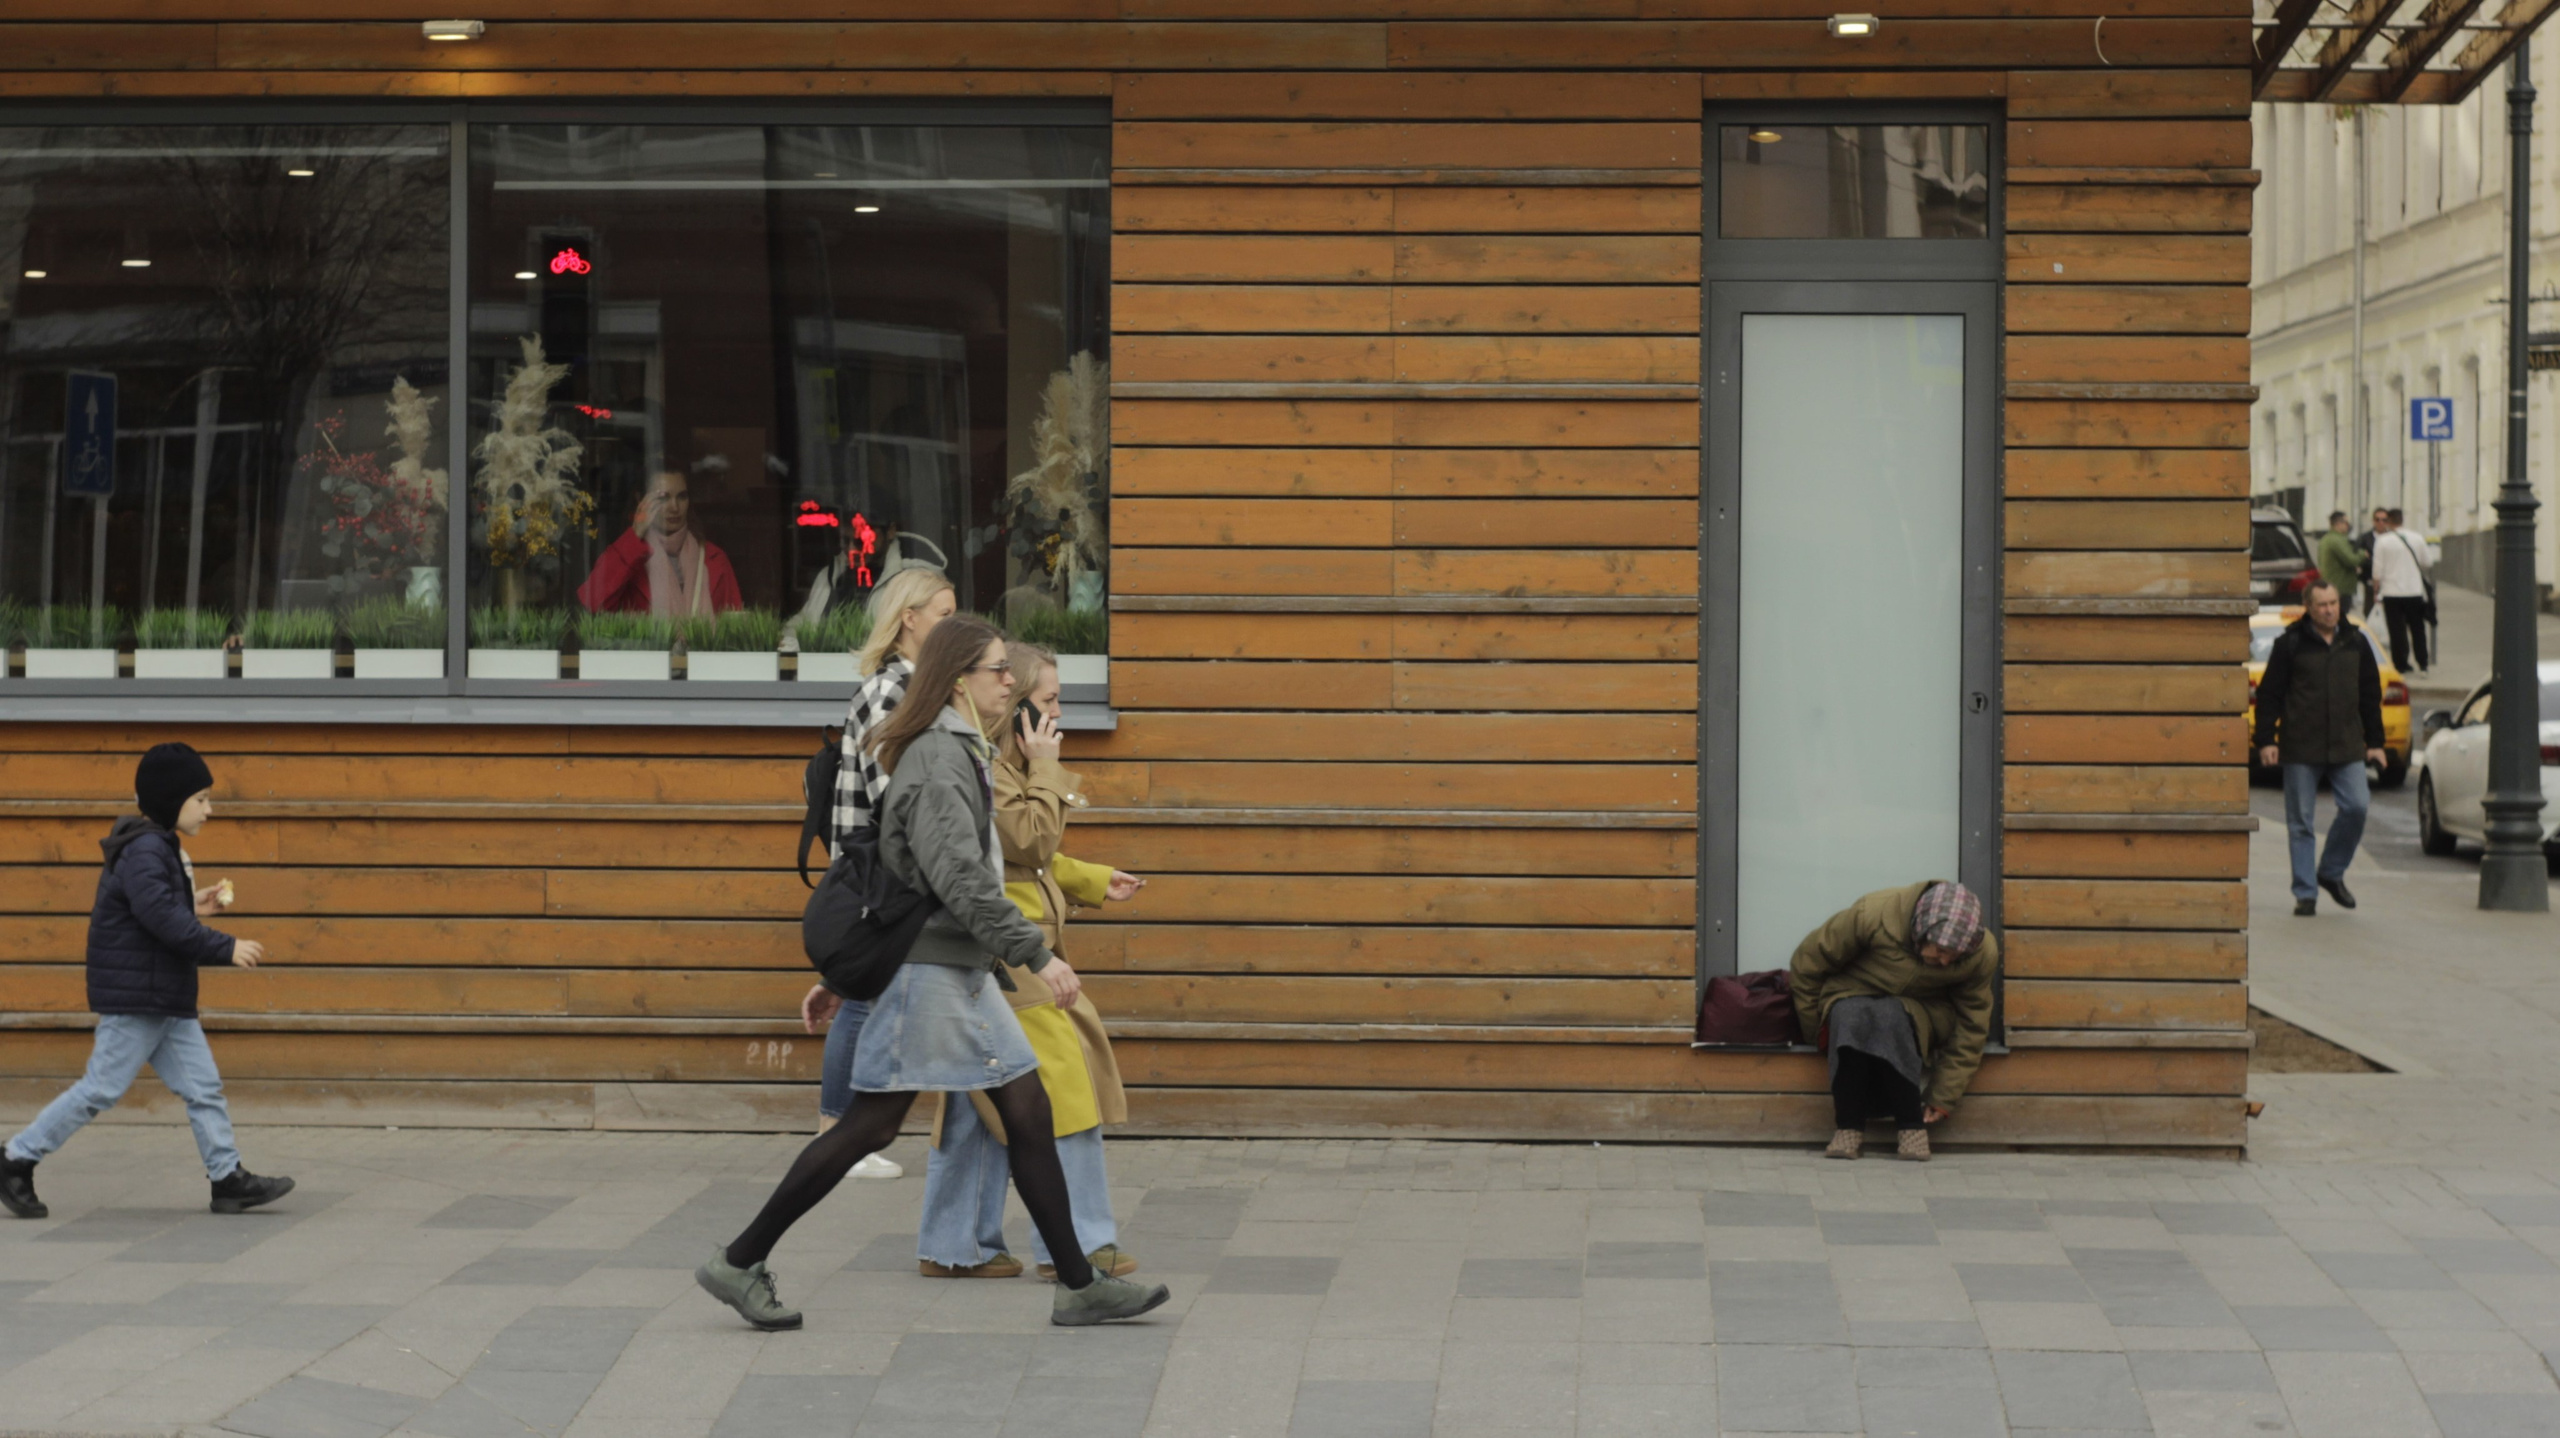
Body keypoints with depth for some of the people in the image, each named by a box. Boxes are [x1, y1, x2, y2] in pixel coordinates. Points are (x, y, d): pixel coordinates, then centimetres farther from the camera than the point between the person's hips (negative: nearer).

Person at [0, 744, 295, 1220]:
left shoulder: (159, 847, 14)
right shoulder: (143, 851, -18)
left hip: (167, 1001, 10)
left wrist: (193, 907, 11)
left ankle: (229, 1178, 8)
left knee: (203, 1087, 6)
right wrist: (225, 948, -25)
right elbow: (160, 916, -28)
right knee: (101, 1088, -3)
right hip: (132, 998, -10)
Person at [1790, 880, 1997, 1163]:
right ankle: (1848, 1127, -29)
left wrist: (1944, 1096, -5)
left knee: (1890, 1017, -37)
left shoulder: (1983, 954, -18)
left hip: (1921, 1013, 0)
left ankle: (1911, 1126, -27)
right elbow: (1809, 961, -9)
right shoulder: (1872, 914, -25)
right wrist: (1813, 1027, 3)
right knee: (1851, 1016, -38)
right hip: (1853, 998, 0)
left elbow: (1970, 1028, -4)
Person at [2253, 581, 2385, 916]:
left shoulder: (2355, 644, 10)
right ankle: (2305, 893, 8)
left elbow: (2370, 695, 16)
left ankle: (2331, 872, 12)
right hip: (2300, 748, -3)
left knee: (2356, 807, -9)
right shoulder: (2290, 644, -1)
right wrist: (2265, 740, -7)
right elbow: (2269, 694, -1)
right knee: (2300, 822, 0)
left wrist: (2374, 741, 12)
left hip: (2346, 748, 3)